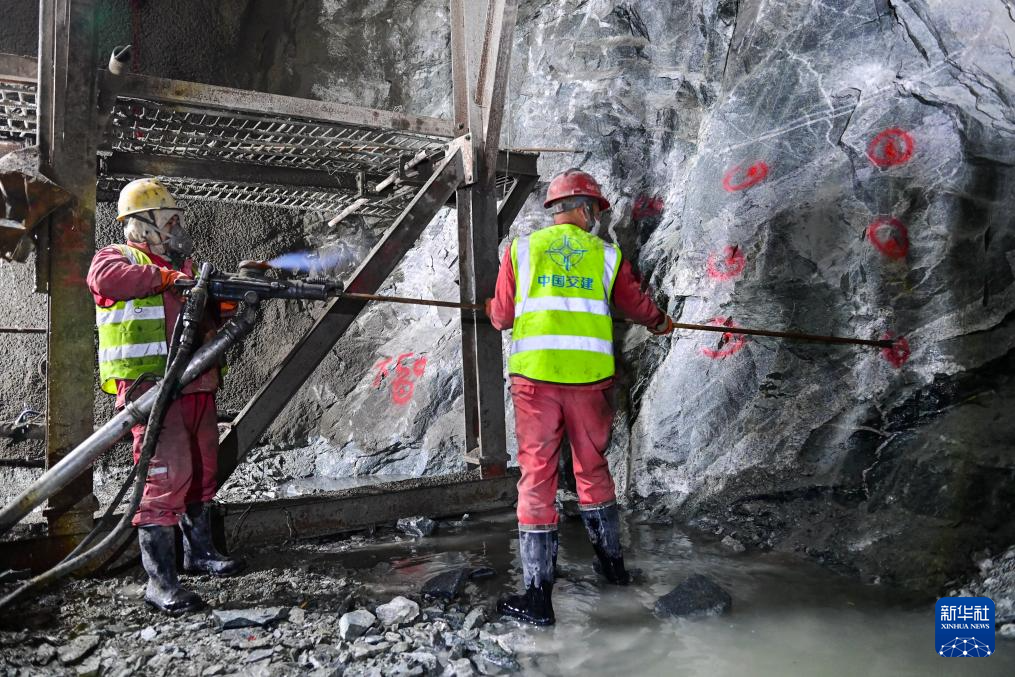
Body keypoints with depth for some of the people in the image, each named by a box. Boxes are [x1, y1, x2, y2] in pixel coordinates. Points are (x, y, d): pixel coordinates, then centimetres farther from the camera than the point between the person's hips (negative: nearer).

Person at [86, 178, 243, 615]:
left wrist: (222, 304, 0)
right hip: (152, 388, -8)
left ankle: (199, 551, 34)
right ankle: (160, 581, -7)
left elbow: (206, 322, 21)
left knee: (202, 472, 16)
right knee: (167, 476, -14)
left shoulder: (183, 265, 23)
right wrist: (164, 277, -19)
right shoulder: (120, 257, 2)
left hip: (197, 386, 8)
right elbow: (104, 276, -23)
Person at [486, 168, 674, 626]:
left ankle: (538, 596, 6)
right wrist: (660, 323, 38)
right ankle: (612, 563, 36)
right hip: (590, 376, 1)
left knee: (537, 476, 3)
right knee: (593, 469, 19)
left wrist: (490, 308, 31)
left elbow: (501, 318, 7)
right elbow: (638, 306, 16)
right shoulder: (606, 255, 6)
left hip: (534, 374, -1)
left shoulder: (521, 249, 5)